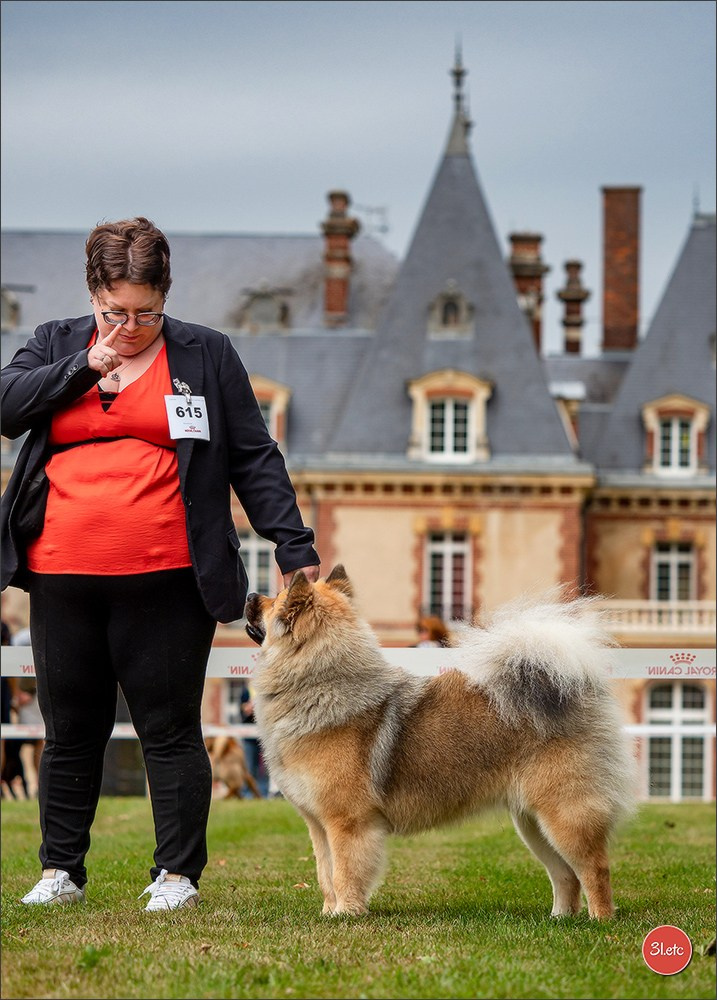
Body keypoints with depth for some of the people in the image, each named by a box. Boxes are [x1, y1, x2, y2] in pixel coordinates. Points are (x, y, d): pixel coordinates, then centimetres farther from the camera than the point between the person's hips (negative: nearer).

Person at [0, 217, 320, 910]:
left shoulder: (207, 356, 7)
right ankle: (60, 871, 17)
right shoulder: (56, 345, 13)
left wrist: (293, 548, -1)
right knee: (70, 729, 8)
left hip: (165, 580, -2)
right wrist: (85, 369, -10)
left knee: (170, 729, 0)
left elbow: (254, 460, 7)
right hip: (62, 578, 2)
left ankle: (177, 874, 7)